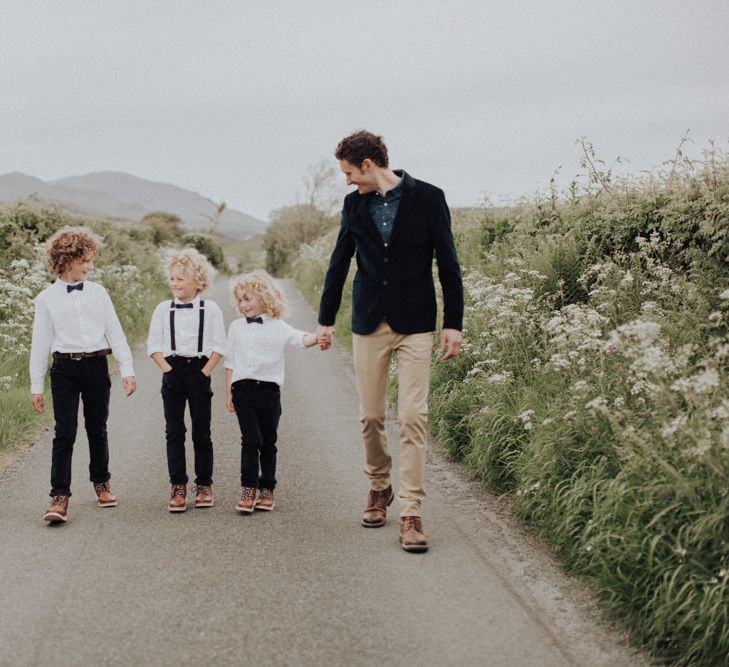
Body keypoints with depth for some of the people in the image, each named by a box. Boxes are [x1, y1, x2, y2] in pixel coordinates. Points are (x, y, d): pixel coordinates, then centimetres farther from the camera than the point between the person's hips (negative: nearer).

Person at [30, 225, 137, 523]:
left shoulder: (98, 292, 5)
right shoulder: (47, 298, 1)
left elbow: (115, 333, 6)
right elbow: (40, 343, 4)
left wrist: (127, 369, -1)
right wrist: (36, 386, 3)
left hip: (96, 367, 2)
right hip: (64, 369, -2)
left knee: (97, 430, 12)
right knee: (64, 434, -7)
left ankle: (102, 484, 30)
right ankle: (59, 498, -7)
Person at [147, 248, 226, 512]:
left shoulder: (210, 309, 0)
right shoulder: (163, 309, 4)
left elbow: (218, 347, -1)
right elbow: (154, 345, 5)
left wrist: (204, 372, -9)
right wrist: (168, 369, -6)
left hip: (199, 370, -1)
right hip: (173, 372, 2)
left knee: (201, 433, 4)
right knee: (174, 432, 2)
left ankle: (204, 485, 13)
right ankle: (178, 487, 6)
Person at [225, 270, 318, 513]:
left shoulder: (278, 327, 3)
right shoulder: (236, 327, 9)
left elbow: (301, 338, -13)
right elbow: (230, 362, 11)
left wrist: (317, 338, -35)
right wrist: (229, 392, 8)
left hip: (269, 389, 0)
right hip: (243, 389, 0)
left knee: (268, 442, 6)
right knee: (251, 440, -8)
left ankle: (267, 489, 16)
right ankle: (248, 489, -3)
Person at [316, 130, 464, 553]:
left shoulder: (427, 198, -4)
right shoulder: (355, 204, 7)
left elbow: (447, 263, -3)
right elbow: (340, 262, 15)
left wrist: (454, 323, -6)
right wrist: (326, 319, 18)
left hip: (414, 324, -4)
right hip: (369, 323, 4)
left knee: (413, 417, -9)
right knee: (371, 415, 8)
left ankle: (411, 513, -7)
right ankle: (379, 488, 29)